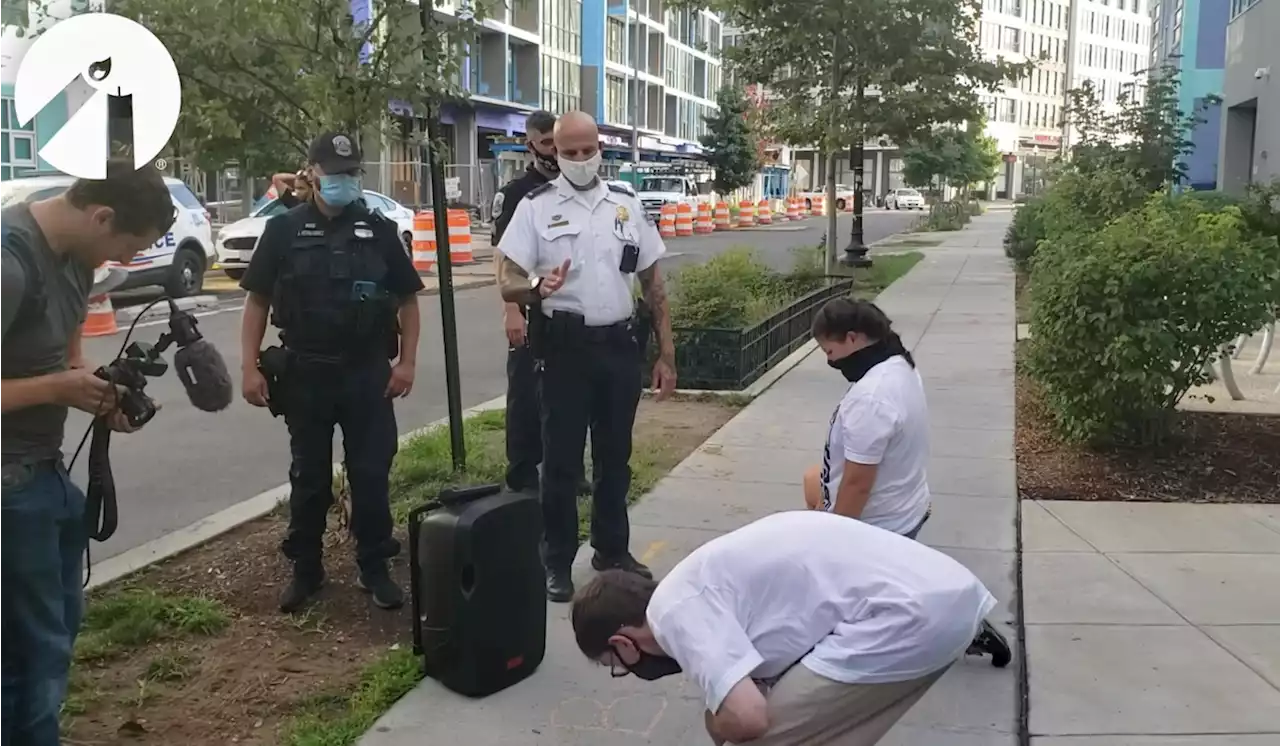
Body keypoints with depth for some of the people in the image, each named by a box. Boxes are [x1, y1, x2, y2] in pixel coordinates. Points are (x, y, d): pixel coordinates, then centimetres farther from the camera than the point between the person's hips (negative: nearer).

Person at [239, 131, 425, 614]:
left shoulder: (378, 230, 3)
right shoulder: (285, 229, 1)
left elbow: (407, 299, 6)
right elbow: (257, 302, 2)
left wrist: (406, 361, -3)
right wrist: (250, 367, -5)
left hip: (368, 373, 0)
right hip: (305, 374, 0)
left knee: (371, 474, 4)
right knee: (308, 477, 10)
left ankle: (374, 567, 17)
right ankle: (305, 569, 23)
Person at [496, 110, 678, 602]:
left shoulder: (626, 204, 8)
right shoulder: (536, 206, -2)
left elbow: (653, 284, 11)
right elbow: (508, 283, -7)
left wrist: (666, 354, 7)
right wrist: (539, 288, -31)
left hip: (620, 345, 3)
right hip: (566, 346, -3)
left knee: (615, 455, 14)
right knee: (561, 457, 3)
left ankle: (612, 550, 29)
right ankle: (557, 561, 17)